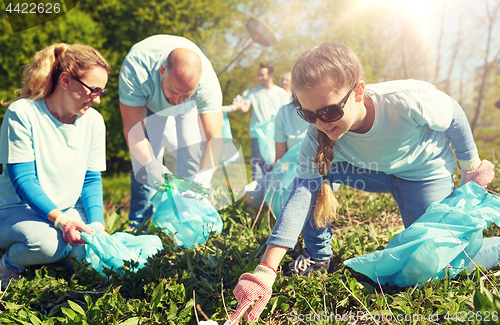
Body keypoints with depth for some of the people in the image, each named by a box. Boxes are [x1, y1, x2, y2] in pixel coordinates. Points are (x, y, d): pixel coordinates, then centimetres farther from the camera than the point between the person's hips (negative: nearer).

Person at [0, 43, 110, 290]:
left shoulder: (94, 121, -2)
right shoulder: (22, 114, -16)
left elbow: (92, 179, 1)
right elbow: (23, 180, -20)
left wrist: (96, 222, -17)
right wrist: (59, 219, -34)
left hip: (69, 212, 4)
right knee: (45, 242, -36)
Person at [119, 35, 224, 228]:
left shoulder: (207, 81, -42)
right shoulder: (134, 69, -44)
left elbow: (214, 138, -44)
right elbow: (132, 129, -40)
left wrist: (205, 175, -63)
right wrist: (150, 163, -58)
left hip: (192, 105, 0)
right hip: (148, 101, 0)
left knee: (192, 154, -15)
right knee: (144, 160, -10)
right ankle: (139, 225, 4)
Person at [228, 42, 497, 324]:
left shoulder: (407, 101, -39)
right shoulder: (318, 137, -29)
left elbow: (454, 116, -17)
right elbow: (300, 197, -36)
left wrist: (471, 169, -2)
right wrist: (266, 272, -45)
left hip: (427, 172, -3)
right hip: (376, 172, 3)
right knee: (315, 170, -21)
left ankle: (492, 247, 21)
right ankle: (318, 256, -1)